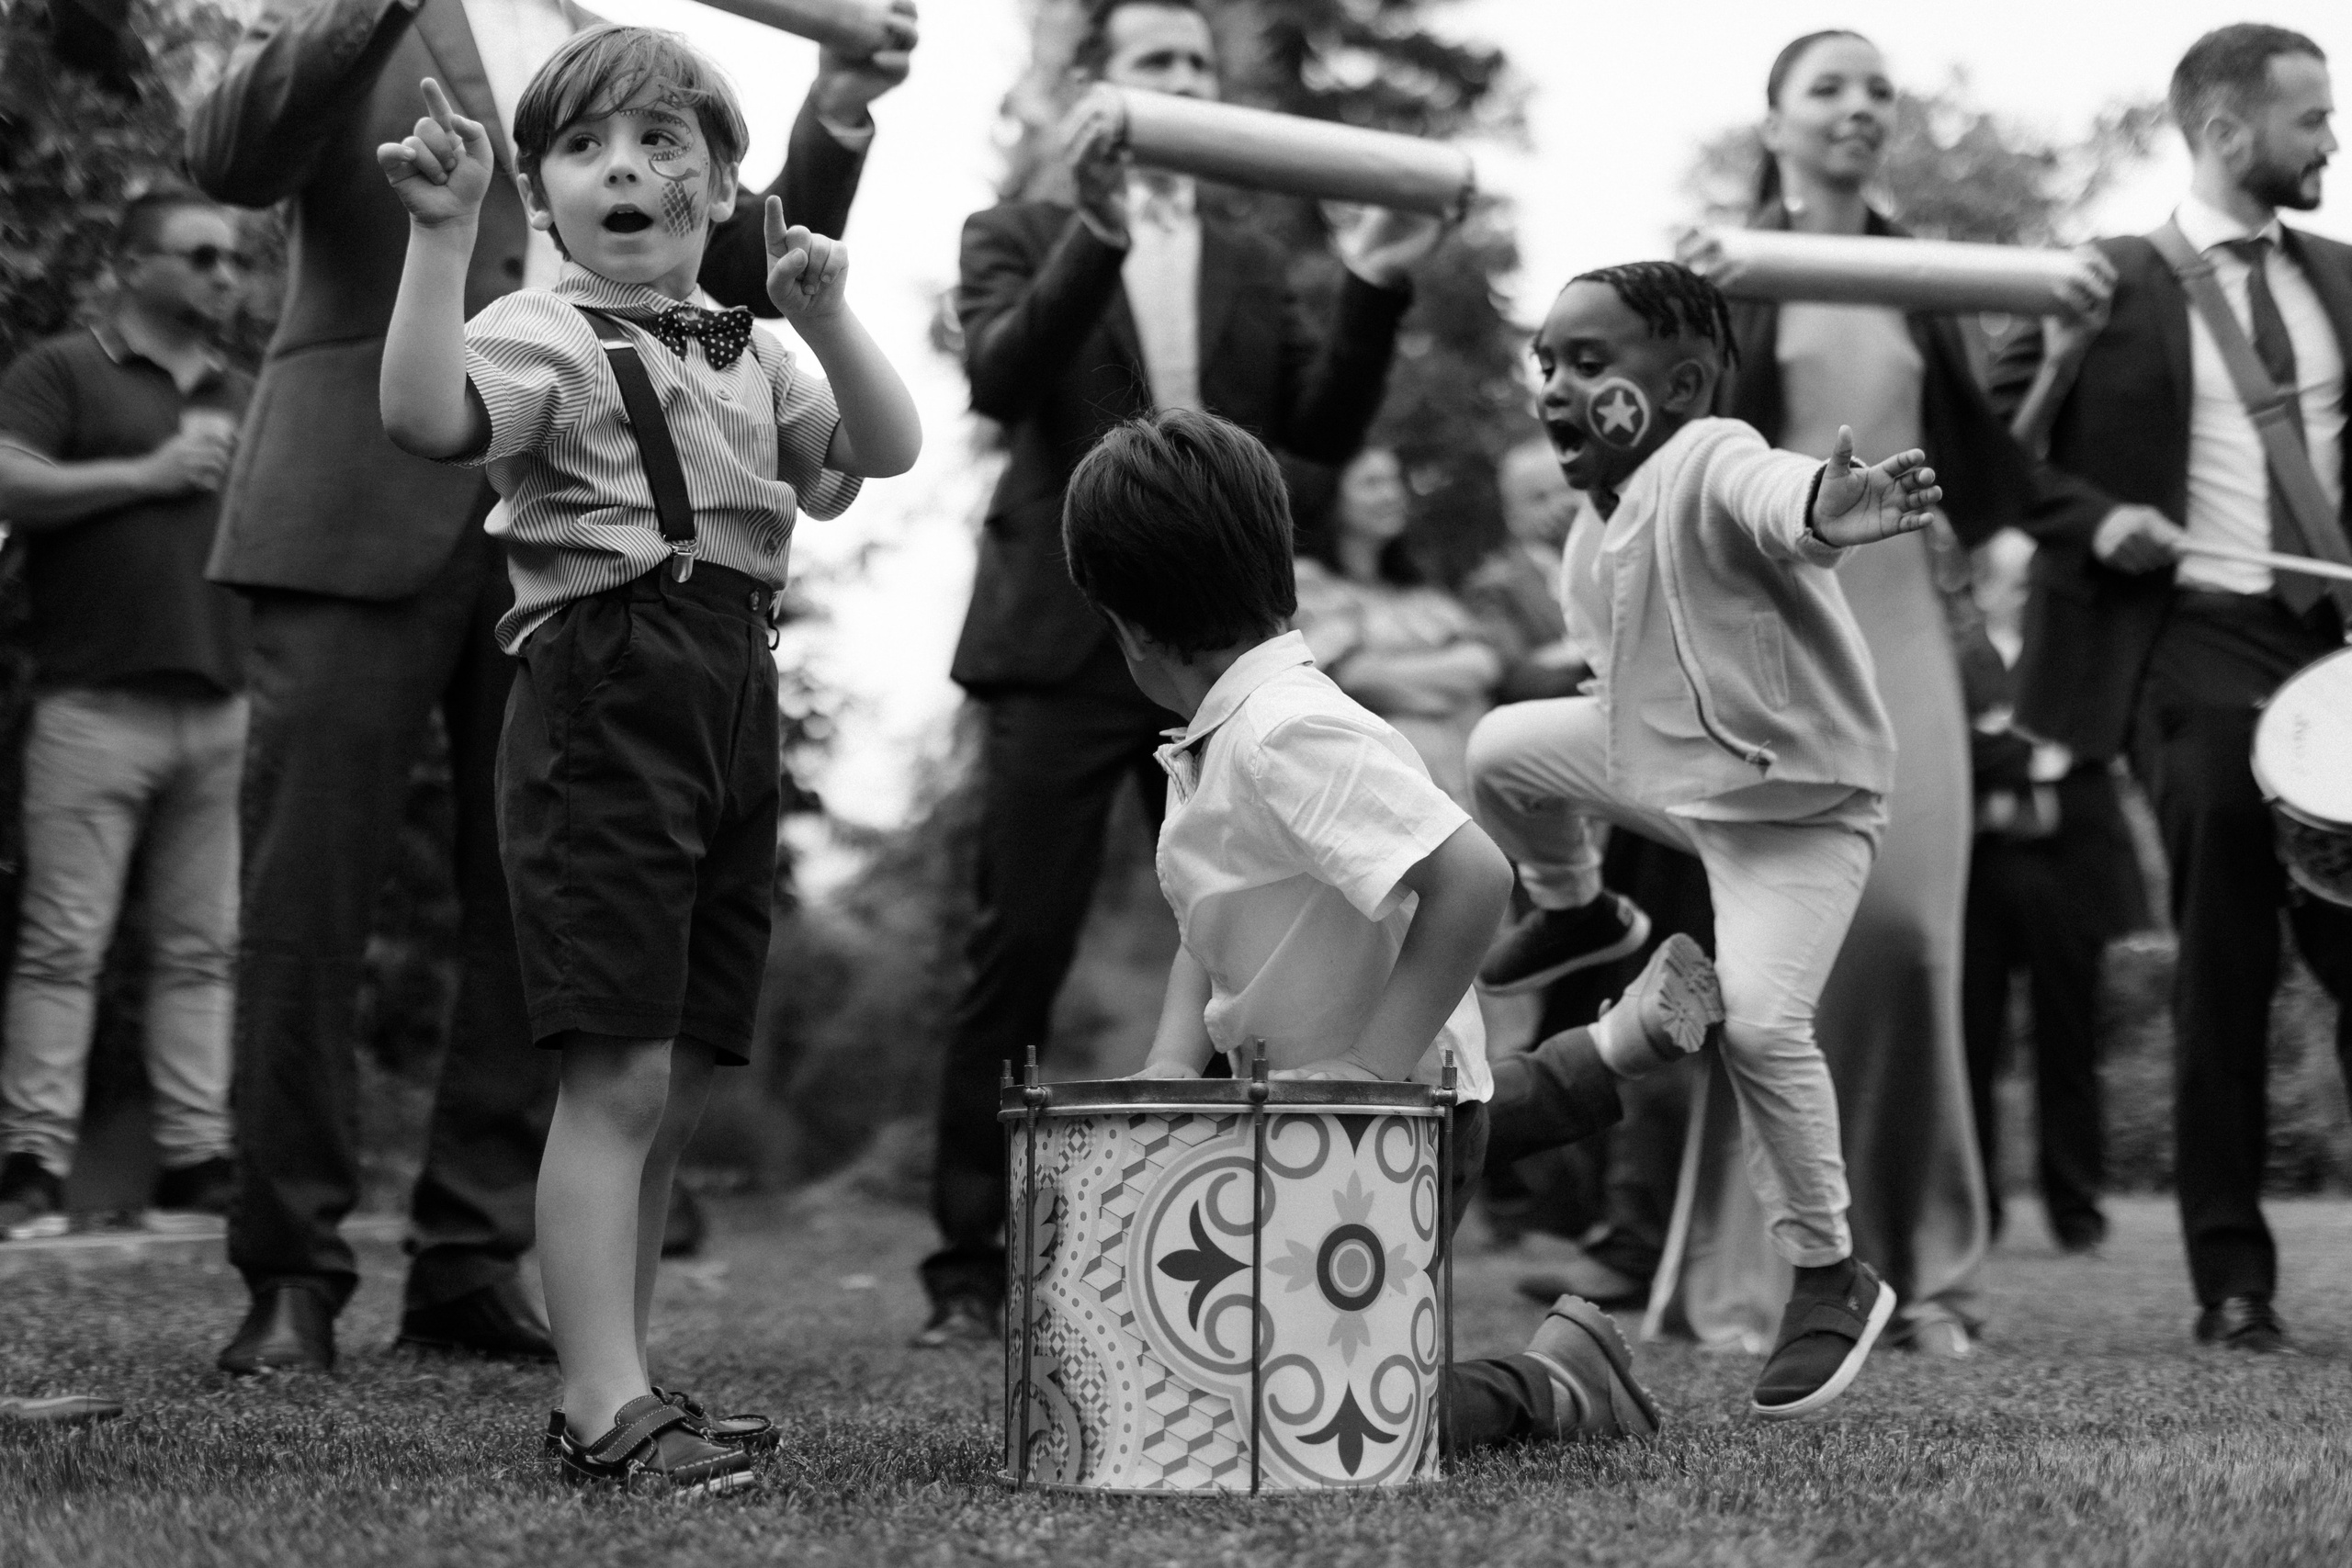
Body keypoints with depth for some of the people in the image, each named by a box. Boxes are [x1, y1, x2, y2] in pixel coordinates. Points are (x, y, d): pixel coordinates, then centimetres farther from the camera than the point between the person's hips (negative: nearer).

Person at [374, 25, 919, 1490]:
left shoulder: (748, 352, 19)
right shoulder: (544, 334, -3)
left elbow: (886, 449, 11)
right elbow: (429, 413, -23)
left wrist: (826, 317, -3)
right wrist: (441, 236, -30)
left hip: (735, 707, 7)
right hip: (609, 695, -7)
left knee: (678, 1088, 12)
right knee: (619, 1074, -11)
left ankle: (620, 1382, 21)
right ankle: (604, 1409, -9)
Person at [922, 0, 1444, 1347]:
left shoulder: (1253, 260, 18)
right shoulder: (1021, 235, 8)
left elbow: (1322, 432, 8)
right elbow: (999, 380, -11)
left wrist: (1375, 288, -6)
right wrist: (1095, 230, -22)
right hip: (1065, 643, -3)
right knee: (1017, 961, -5)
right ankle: (972, 1271, 2)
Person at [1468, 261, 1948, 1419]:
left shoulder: (1711, 466, -29)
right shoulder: (1597, 525, -1)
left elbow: (1773, 500, -56)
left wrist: (1824, 511, -75)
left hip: (1795, 802, -9)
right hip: (1661, 766, 9)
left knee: (1760, 1019, -23)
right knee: (1504, 749, 18)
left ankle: (1833, 1279, -6)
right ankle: (1574, 914, 47)